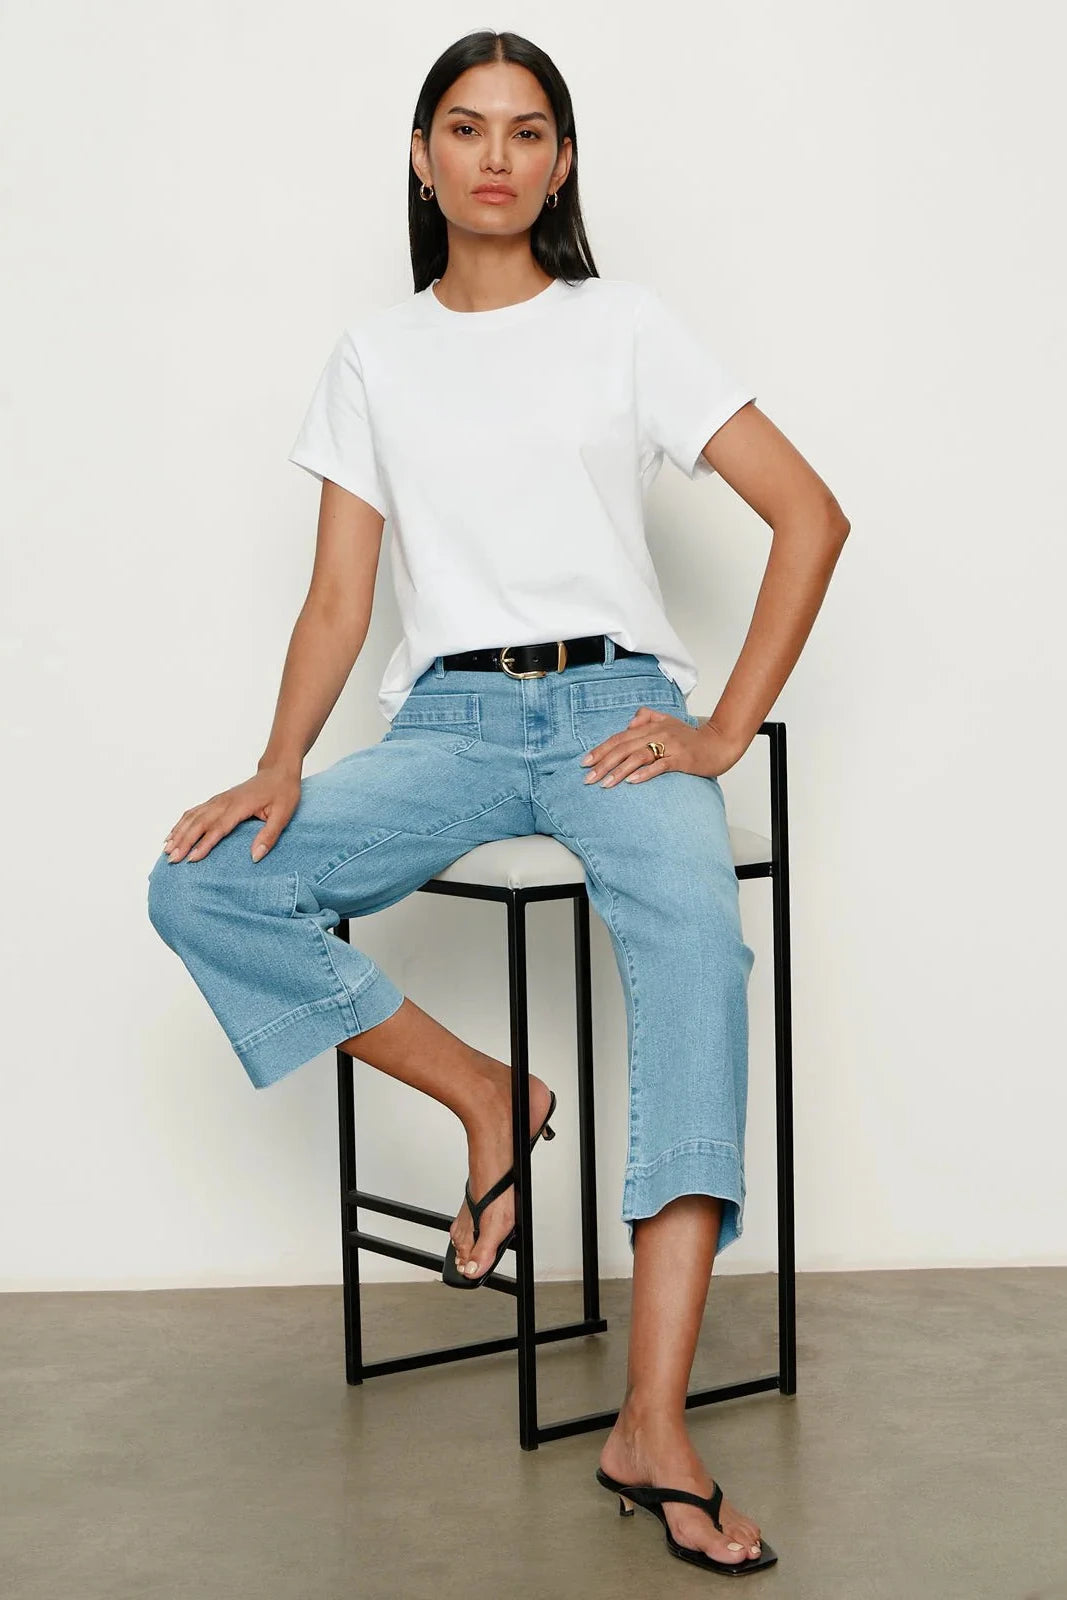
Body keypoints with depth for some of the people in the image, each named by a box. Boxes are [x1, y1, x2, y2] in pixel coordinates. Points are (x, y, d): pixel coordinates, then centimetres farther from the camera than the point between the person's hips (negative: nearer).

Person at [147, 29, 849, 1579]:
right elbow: (340, 599, 10)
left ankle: (655, 1424, -41)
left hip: (614, 707, -3)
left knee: (695, 934, -35)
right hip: (446, 719, 3)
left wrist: (724, 728, -8)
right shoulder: (375, 356, 15)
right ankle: (488, 1095, -6)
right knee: (200, 887, -22)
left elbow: (810, 515, 3)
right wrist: (281, 769, -9)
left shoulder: (624, 327, 8)